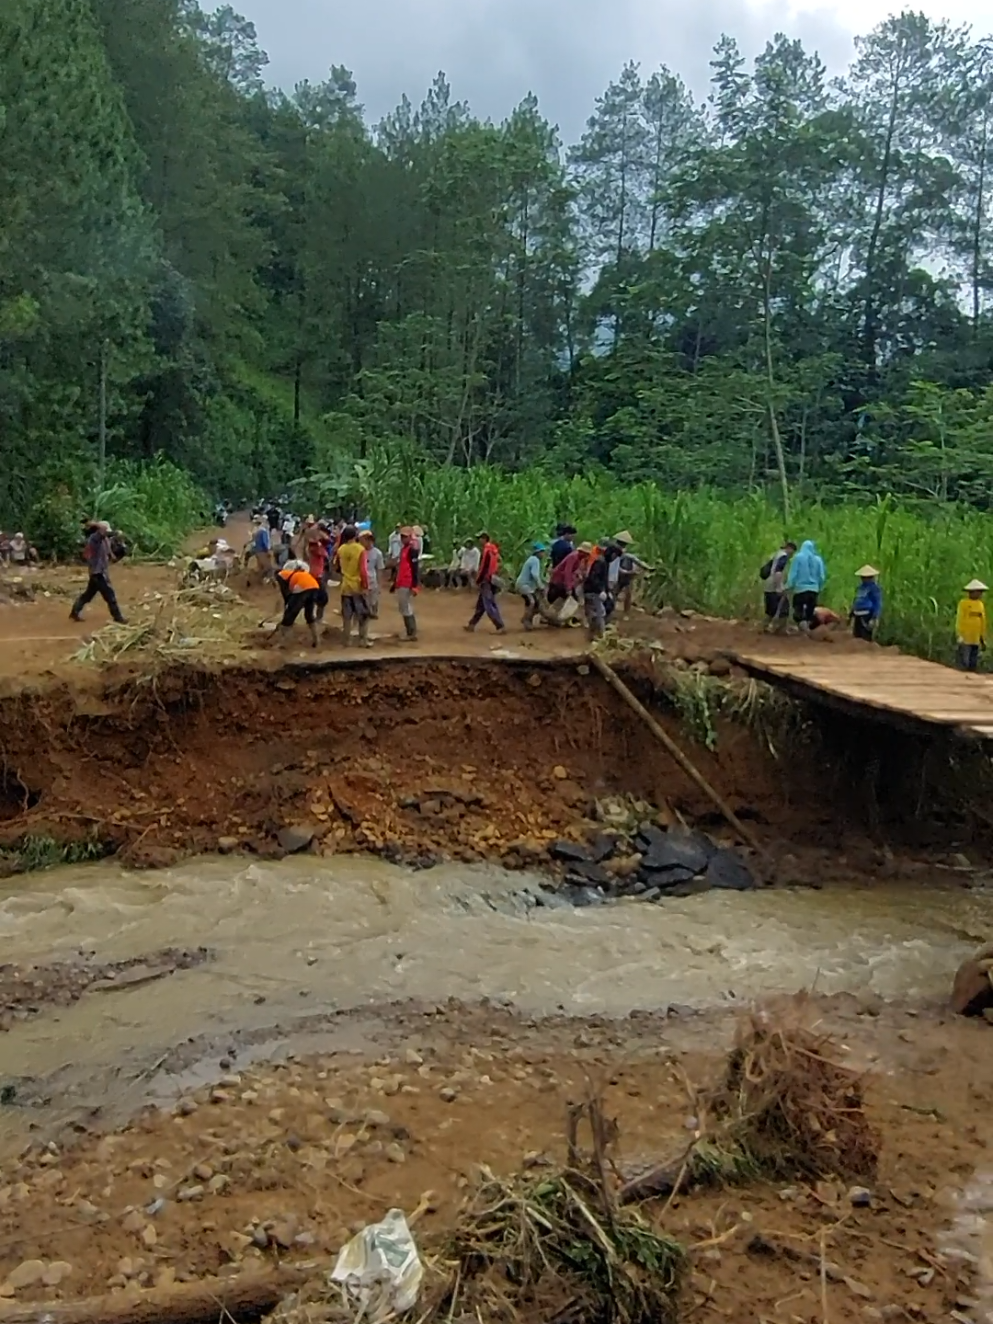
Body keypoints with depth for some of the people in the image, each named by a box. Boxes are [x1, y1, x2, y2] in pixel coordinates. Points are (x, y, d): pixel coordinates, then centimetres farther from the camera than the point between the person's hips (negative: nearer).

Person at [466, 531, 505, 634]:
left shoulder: (486, 550, -15)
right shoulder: (494, 549, 11)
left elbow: (483, 567, -18)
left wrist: (478, 581, -11)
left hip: (486, 581, -10)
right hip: (493, 579, 10)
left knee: (490, 606, -8)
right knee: (481, 604, 16)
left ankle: (501, 627, -11)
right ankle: (472, 624, 25)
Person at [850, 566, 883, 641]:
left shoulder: (874, 589, -8)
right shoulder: (860, 587, 18)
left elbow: (878, 605, -14)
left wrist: (874, 619, -22)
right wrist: (851, 615, 24)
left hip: (867, 617, -9)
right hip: (858, 617, 9)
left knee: (866, 639, -12)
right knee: (857, 638, 11)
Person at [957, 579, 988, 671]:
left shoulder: (981, 604, 12)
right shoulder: (963, 603, -7)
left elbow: (983, 622, 16)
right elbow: (959, 620, -10)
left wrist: (983, 638, 16)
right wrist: (959, 635, -16)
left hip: (976, 639, 6)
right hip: (965, 638, -6)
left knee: (974, 665, 9)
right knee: (964, 663, -7)